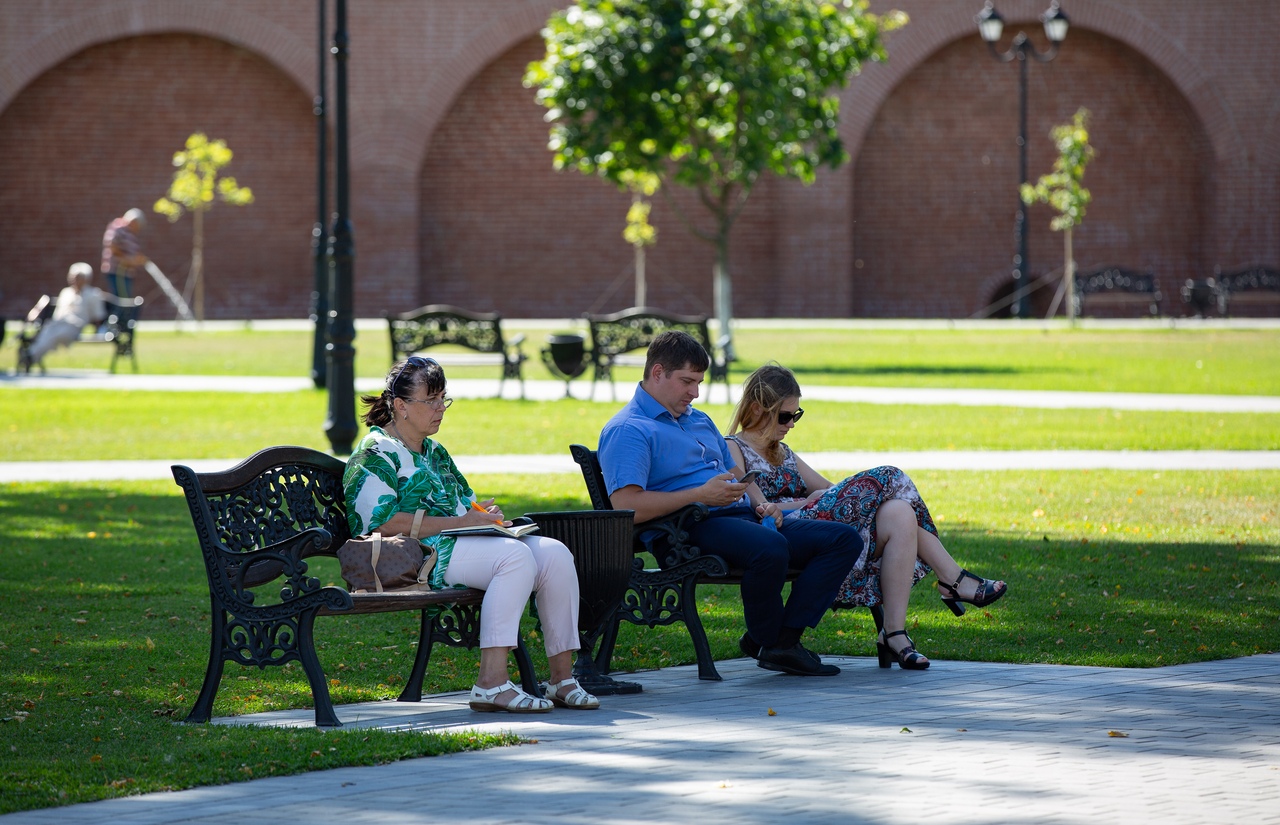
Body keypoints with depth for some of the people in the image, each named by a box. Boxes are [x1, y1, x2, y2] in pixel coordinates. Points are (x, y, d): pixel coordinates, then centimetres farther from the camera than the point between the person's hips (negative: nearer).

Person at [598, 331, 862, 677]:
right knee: (770, 547, -39)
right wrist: (701, 496, -18)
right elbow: (625, 506, -18)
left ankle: (785, 640, -16)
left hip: (745, 518, 10)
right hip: (695, 528, -10)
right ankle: (766, 642, -13)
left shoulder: (700, 421, 27)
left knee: (845, 539, -5)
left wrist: (762, 504, 11)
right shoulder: (627, 430, -4)